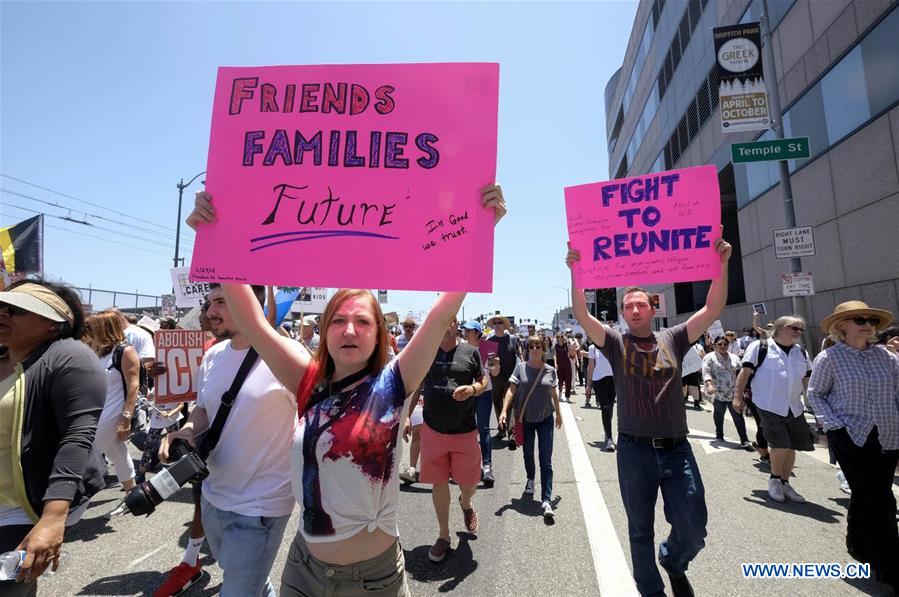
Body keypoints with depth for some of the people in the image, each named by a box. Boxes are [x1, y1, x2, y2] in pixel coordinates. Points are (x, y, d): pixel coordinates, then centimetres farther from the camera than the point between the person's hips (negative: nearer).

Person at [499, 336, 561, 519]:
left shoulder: (550, 370, -2)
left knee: (546, 460, -4)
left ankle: (546, 500, 0)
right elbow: (511, 390, -7)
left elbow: (554, 393, 11)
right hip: (525, 418, 0)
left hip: (545, 418, 0)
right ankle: (530, 479, 47)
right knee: (528, 454, 18)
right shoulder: (520, 367, -6)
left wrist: (558, 413, 19)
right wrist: (504, 410, -17)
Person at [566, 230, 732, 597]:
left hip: (677, 449, 2)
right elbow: (581, 315, -15)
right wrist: (576, 273, -27)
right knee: (640, 531, 13)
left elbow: (713, 309, -3)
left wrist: (721, 265, -15)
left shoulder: (673, 340, 6)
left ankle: (673, 561, 43)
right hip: (635, 451, -1)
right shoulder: (615, 343, 0)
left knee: (693, 528, 8)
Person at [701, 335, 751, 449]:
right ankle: (719, 435, 27)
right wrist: (709, 385, -27)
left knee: (738, 416, -1)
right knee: (719, 414, 10)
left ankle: (744, 441, 1)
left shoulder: (734, 357, 13)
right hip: (718, 393, -3)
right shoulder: (709, 357, -3)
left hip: (733, 392, 3)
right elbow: (706, 372, -12)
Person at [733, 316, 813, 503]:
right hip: (768, 406, -6)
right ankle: (774, 479, 13)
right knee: (781, 445, -12)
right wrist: (738, 396, -10)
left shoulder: (802, 353, 12)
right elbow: (745, 372, -7)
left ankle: (785, 482, 30)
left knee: (792, 446, 10)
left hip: (794, 408, 7)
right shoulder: (760, 347, -7)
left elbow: (807, 380, 22)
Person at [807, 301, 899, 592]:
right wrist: (834, 424, -10)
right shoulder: (829, 358, -7)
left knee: (866, 495, 15)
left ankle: (859, 545, 35)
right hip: (850, 436, -4)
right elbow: (815, 393, -2)